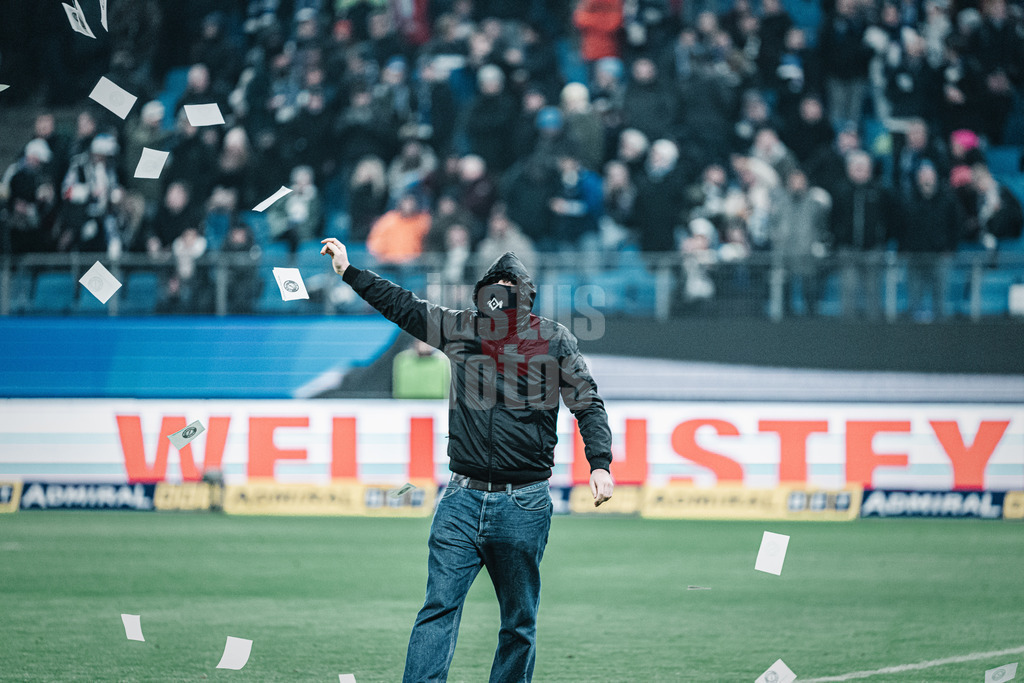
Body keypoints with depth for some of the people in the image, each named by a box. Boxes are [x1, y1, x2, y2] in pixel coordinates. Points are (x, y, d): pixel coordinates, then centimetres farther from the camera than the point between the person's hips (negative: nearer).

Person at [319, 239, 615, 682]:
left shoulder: (553, 339, 4)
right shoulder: (458, 328, 10)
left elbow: (588, 405, 4)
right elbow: (402, 305, 20)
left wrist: (600, 464, -9)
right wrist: (349, 271, 22)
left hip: (523, 504, -1)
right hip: (462, 499, 2)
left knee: (519, 621, 5)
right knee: (439, 608, -8)